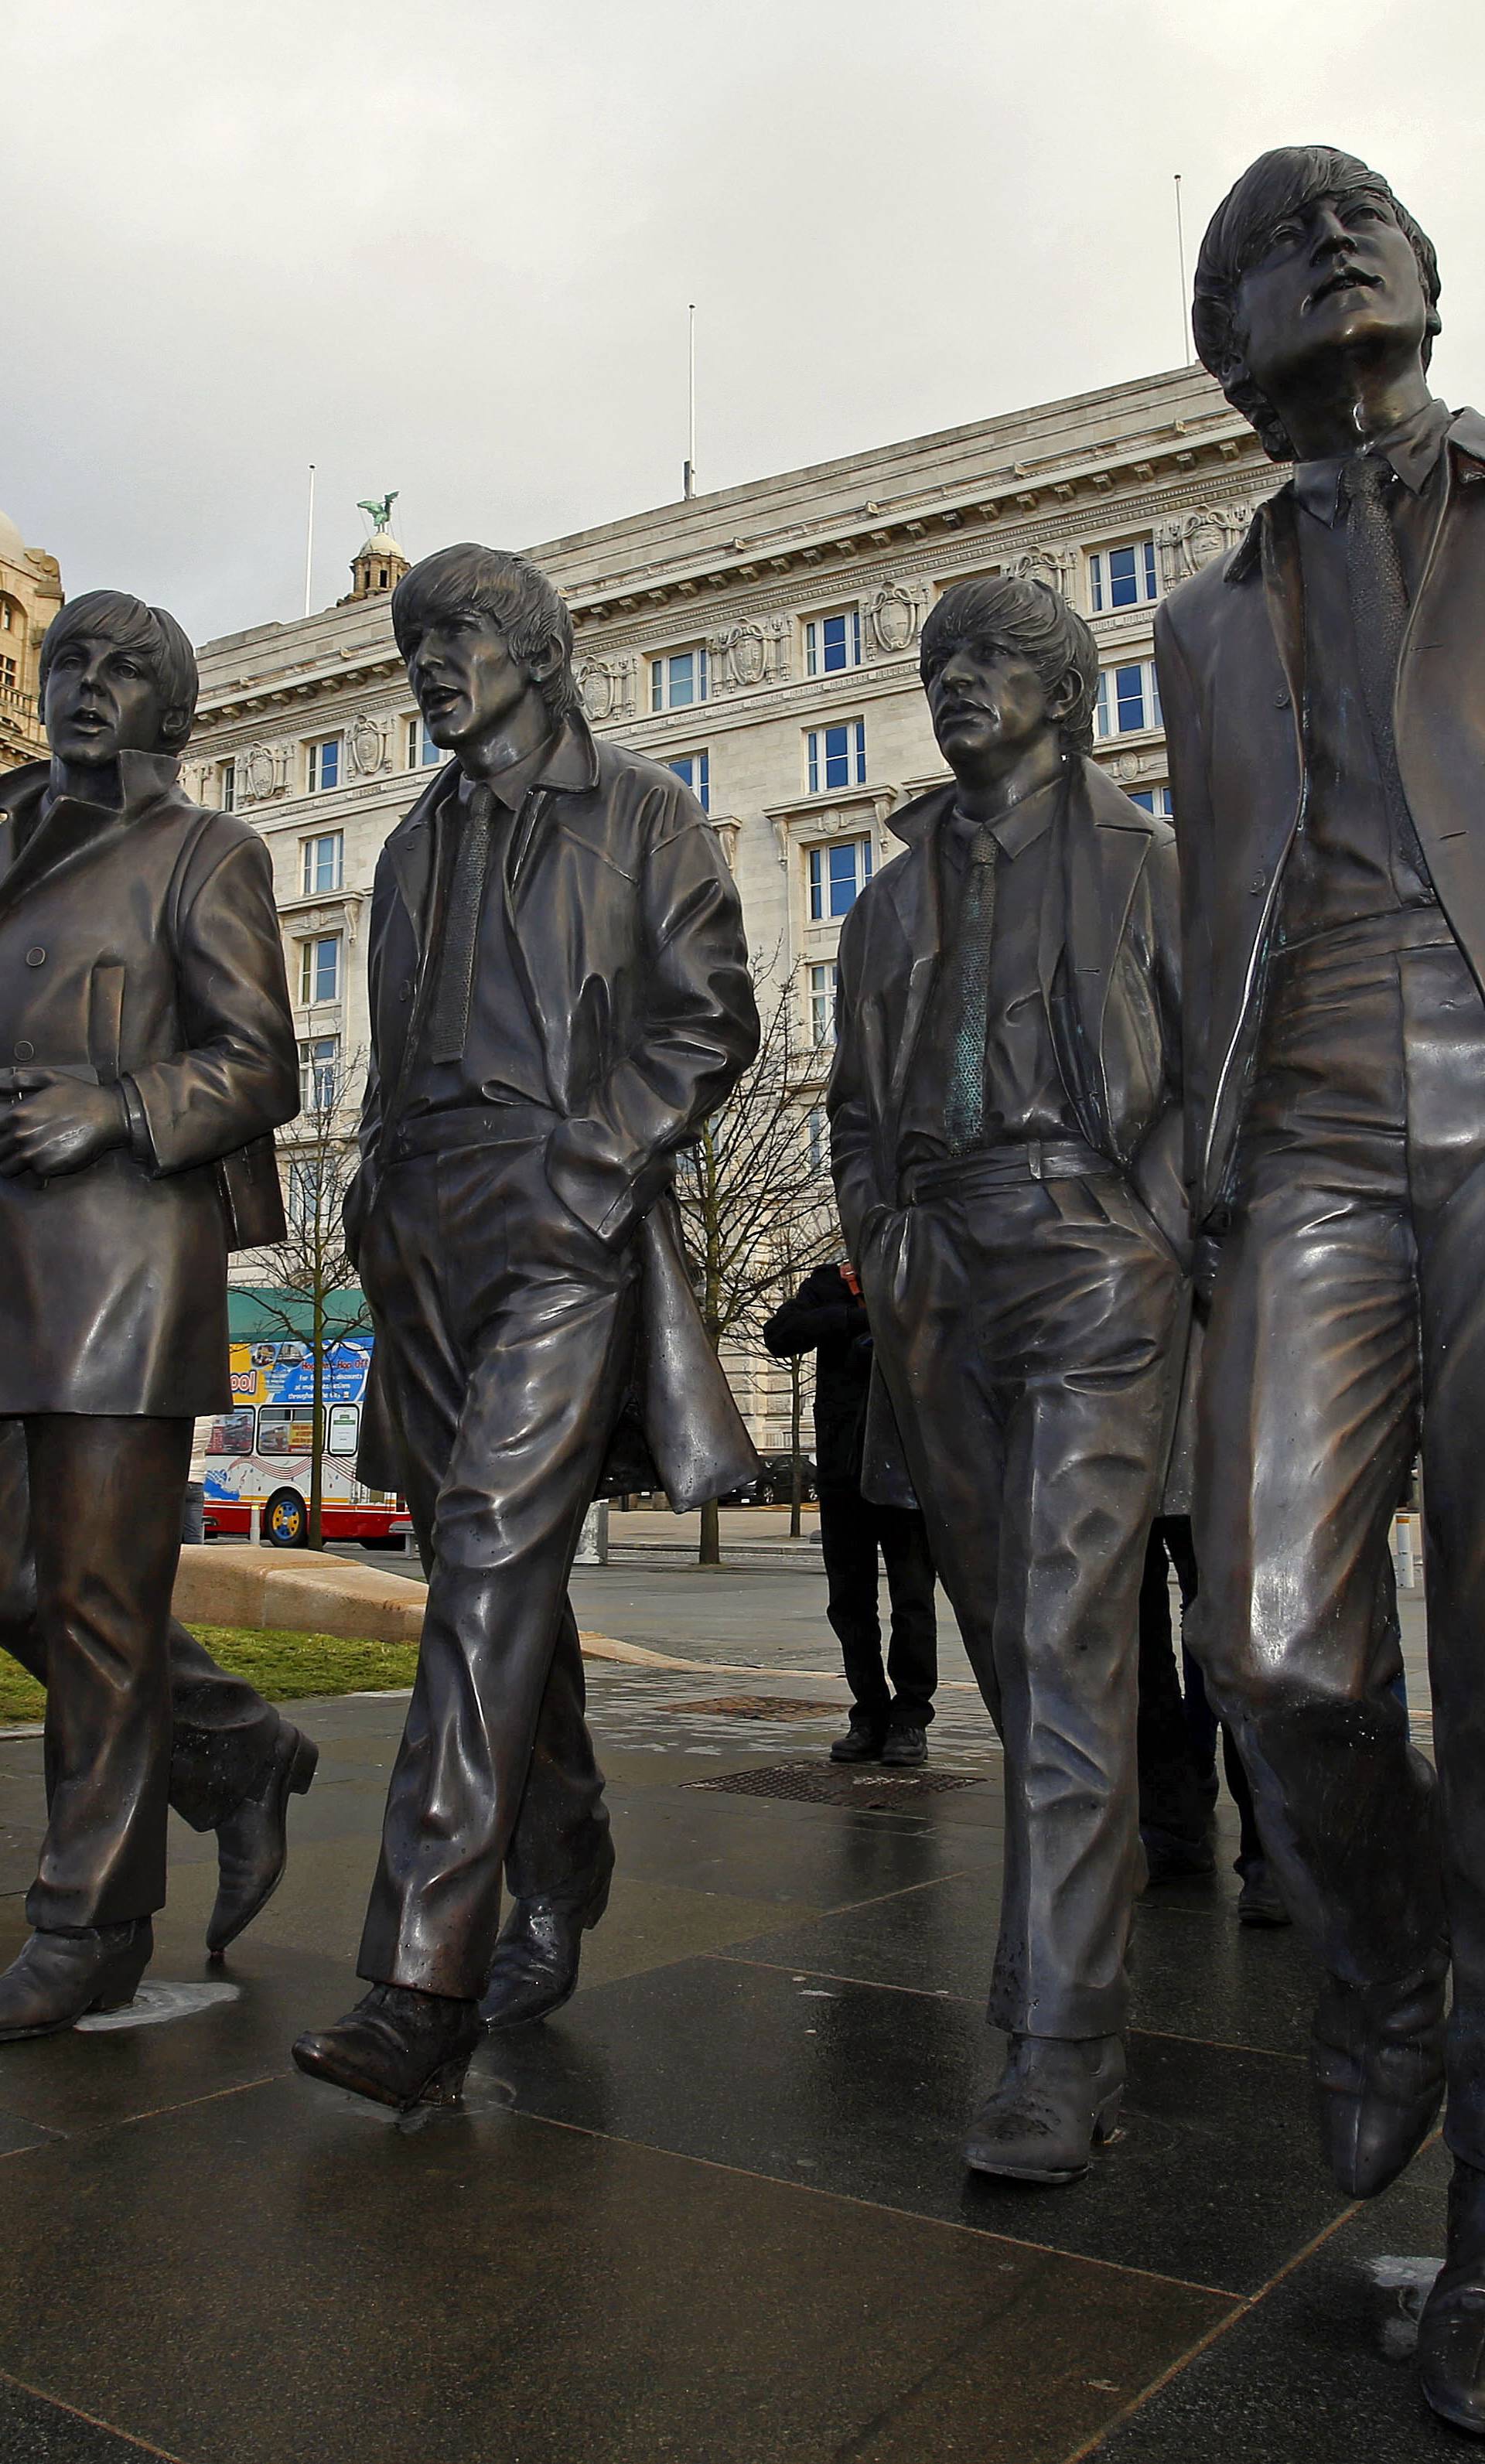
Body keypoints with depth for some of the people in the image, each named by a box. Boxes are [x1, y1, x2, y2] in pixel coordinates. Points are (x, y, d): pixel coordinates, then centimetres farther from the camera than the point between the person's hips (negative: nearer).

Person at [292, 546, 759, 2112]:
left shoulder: (641, 819, 7)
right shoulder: (417, 848, 24)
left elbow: (709, 1024, -1)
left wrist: (594, 1161, -13)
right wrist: (378, 1186, 10)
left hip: (567, 1225, -6)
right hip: (428, 1235, 6)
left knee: (491, 1561, -18)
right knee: (491, 1575, 8)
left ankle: (423, 1990, -18)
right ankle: (557, 1903, 22)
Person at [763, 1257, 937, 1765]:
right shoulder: (830, 1282, 8)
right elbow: (780, 1334, -8)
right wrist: (861, 1315, -17)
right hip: (843, 1468, 2)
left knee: (912, 1598, 0)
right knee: (849, 1600, 7)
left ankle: (910, 1719, 10)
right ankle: (870, 1716, 17)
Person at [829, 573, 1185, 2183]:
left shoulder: (1143, 864, 8)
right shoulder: (893, 899, 20)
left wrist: (1173, 1263, -7)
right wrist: (888, 1281, 9)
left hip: (1091, 1266, -4)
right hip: (935, 1281, 5)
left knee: (1066, 1644, -12)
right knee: (1006, 1634, 10)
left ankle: (1060, 2044, -9)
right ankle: (1108, 1865, 32)